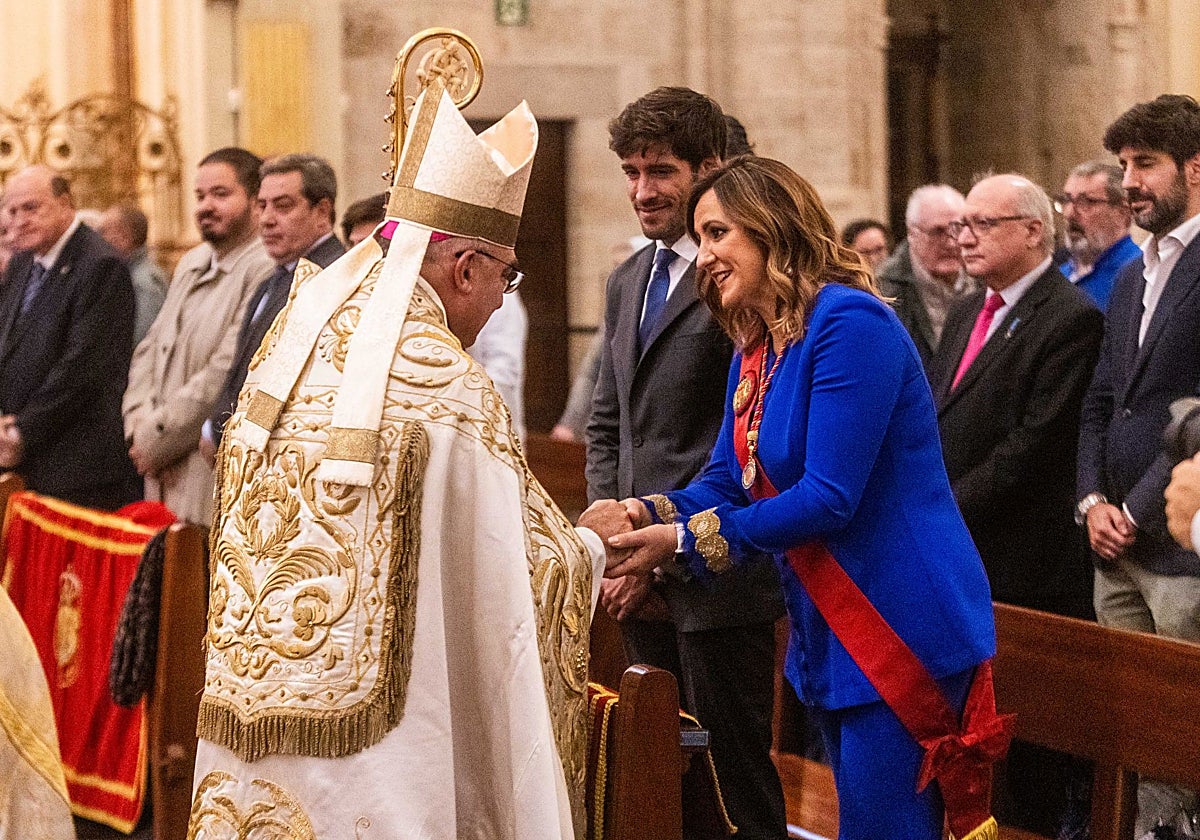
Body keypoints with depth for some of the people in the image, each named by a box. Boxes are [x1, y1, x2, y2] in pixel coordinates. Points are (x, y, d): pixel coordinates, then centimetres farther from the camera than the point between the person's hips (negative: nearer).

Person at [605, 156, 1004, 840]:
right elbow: (727, 482, 12)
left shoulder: (850, 323, -17)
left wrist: (684, 540, -18)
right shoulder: (754, 351, 12)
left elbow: (828, 498, -22)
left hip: (900, 630, -9)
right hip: (828, 635, 9)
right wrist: (652, 515, -8)